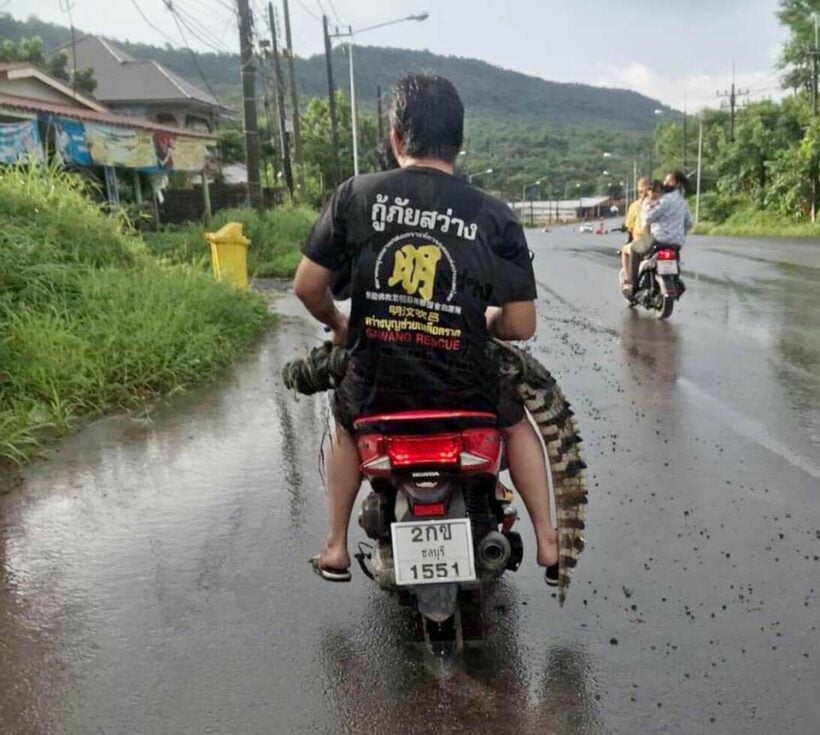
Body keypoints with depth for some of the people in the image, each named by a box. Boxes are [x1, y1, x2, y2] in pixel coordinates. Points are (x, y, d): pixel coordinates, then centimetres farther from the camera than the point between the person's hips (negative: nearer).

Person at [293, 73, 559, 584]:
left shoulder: (356, 195, -5)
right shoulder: (493, 215, -7)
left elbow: (307, 286, -2)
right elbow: (521, 326, -6)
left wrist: (337, 324, 19)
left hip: (376, 386, 1)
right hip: (465, 387, 0)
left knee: (345, 422, 35)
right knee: (516, 422, 32)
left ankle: (336, 548, 38)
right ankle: (548, 543, 31)